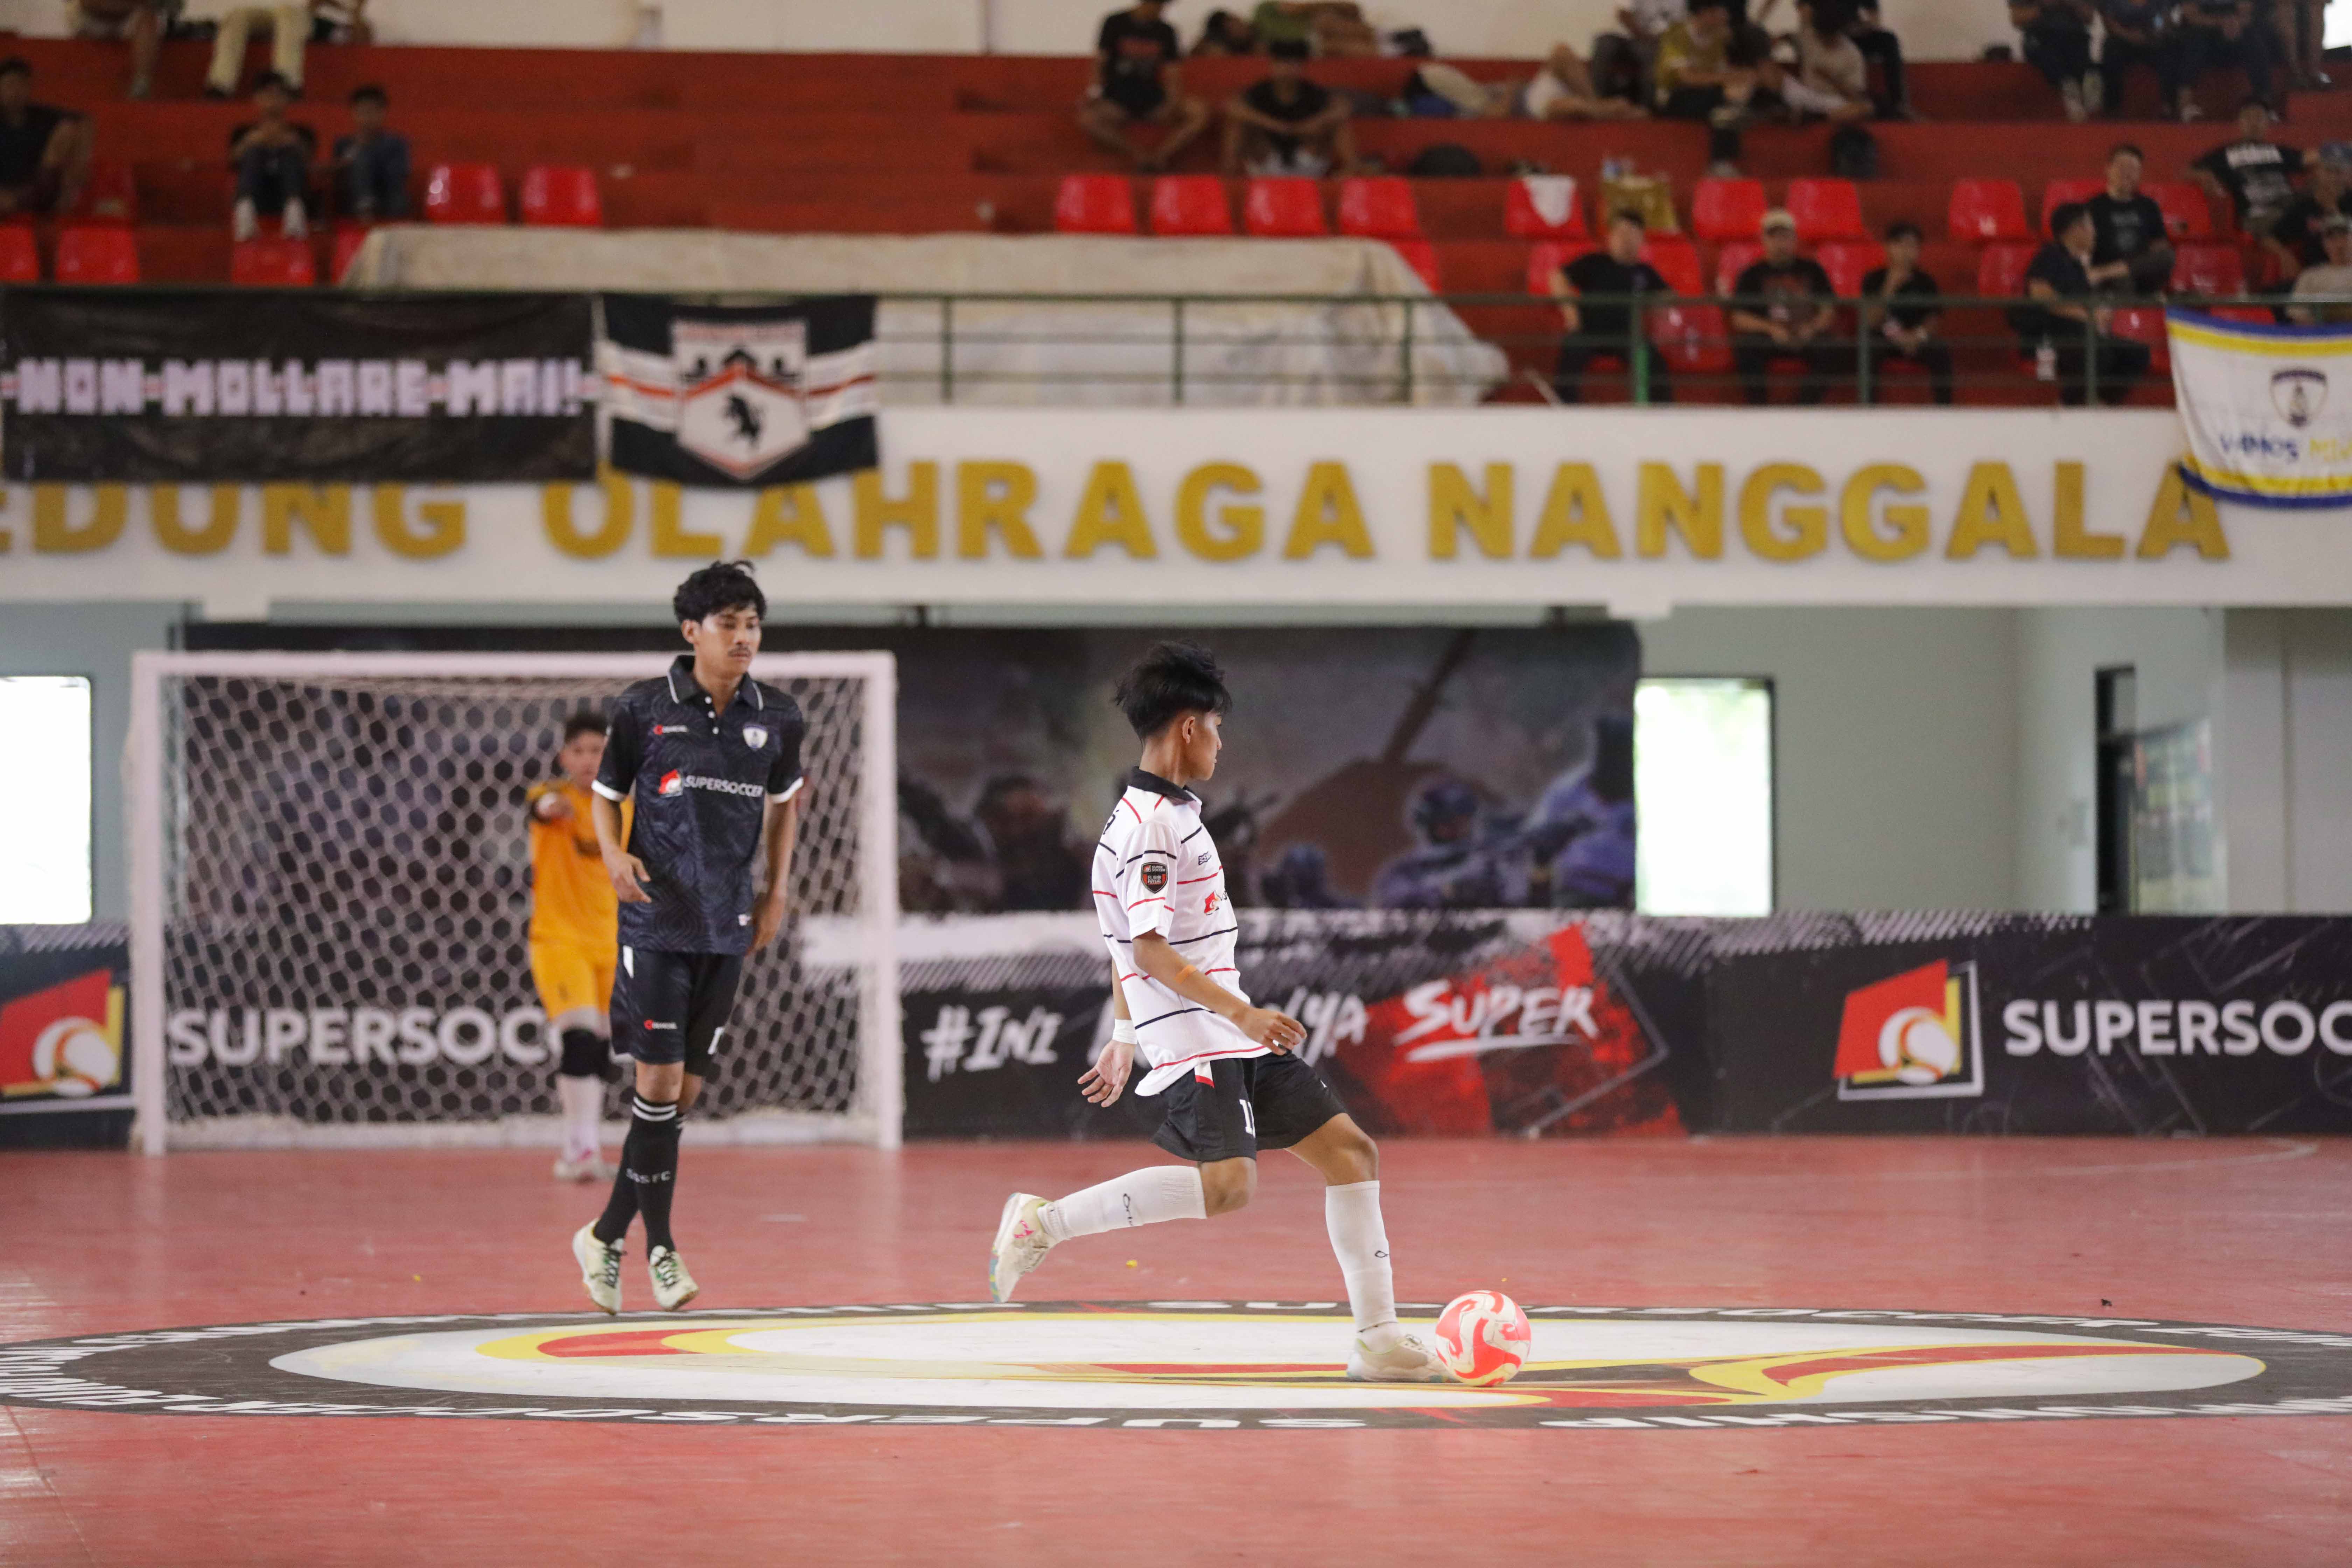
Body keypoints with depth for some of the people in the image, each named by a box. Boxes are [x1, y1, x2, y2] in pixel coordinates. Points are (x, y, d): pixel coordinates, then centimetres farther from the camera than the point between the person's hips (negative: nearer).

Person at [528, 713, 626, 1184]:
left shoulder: (623, 810, 7)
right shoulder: (555, 795, -9)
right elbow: (541, 806, -35)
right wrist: (554, 807, -58)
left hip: (608, 946, 6)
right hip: (558, 939, -6)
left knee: (599, 1055, 8)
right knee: (580, 1039, -22)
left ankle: (576, 1153, 21)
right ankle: (583, 1148, -23)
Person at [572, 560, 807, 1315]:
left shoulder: (777, 719, 5)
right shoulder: (643, 709, -4)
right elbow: (607, 794, 7)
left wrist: (776, 890, 15)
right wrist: (615, 855, -12)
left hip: (727, 926, 4)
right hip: (655, 919, -4)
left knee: (687, 1087, 5)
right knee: (660, 1079, -10)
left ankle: (609, 1234, 17)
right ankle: (659, 1243, 1)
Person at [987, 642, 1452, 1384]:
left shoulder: (1172, 813, 17)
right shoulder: (1147, 826, -14)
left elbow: (1129, 950, 23)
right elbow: (1149, 951, -21)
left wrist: (1124, 1037, 27)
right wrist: (1241, 1012, -25)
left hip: (1235, 1033, 10)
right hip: (1193, 1039, -10)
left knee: (1350, 1150, 5)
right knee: (1228, 1180, -25)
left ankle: (1377, 1337, 8)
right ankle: (1044, 1223, -13)